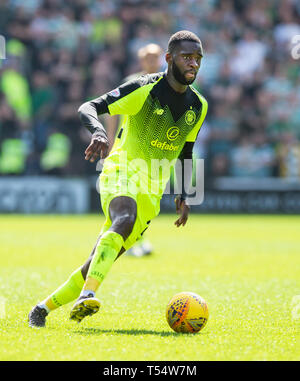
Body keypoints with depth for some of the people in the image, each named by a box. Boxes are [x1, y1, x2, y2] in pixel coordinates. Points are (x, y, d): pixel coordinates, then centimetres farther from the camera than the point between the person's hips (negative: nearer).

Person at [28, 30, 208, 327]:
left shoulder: (198, 107, 11)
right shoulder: (144, 89, -7)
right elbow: (88, 107, -13)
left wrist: (184, 195, 15)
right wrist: (98, 130, -35)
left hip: (151, 194, 6)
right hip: (122, 173, -6)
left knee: (98, 262, 1)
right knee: (125, 220, -39)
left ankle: (44, 307, 16)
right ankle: (87, 296, -52)